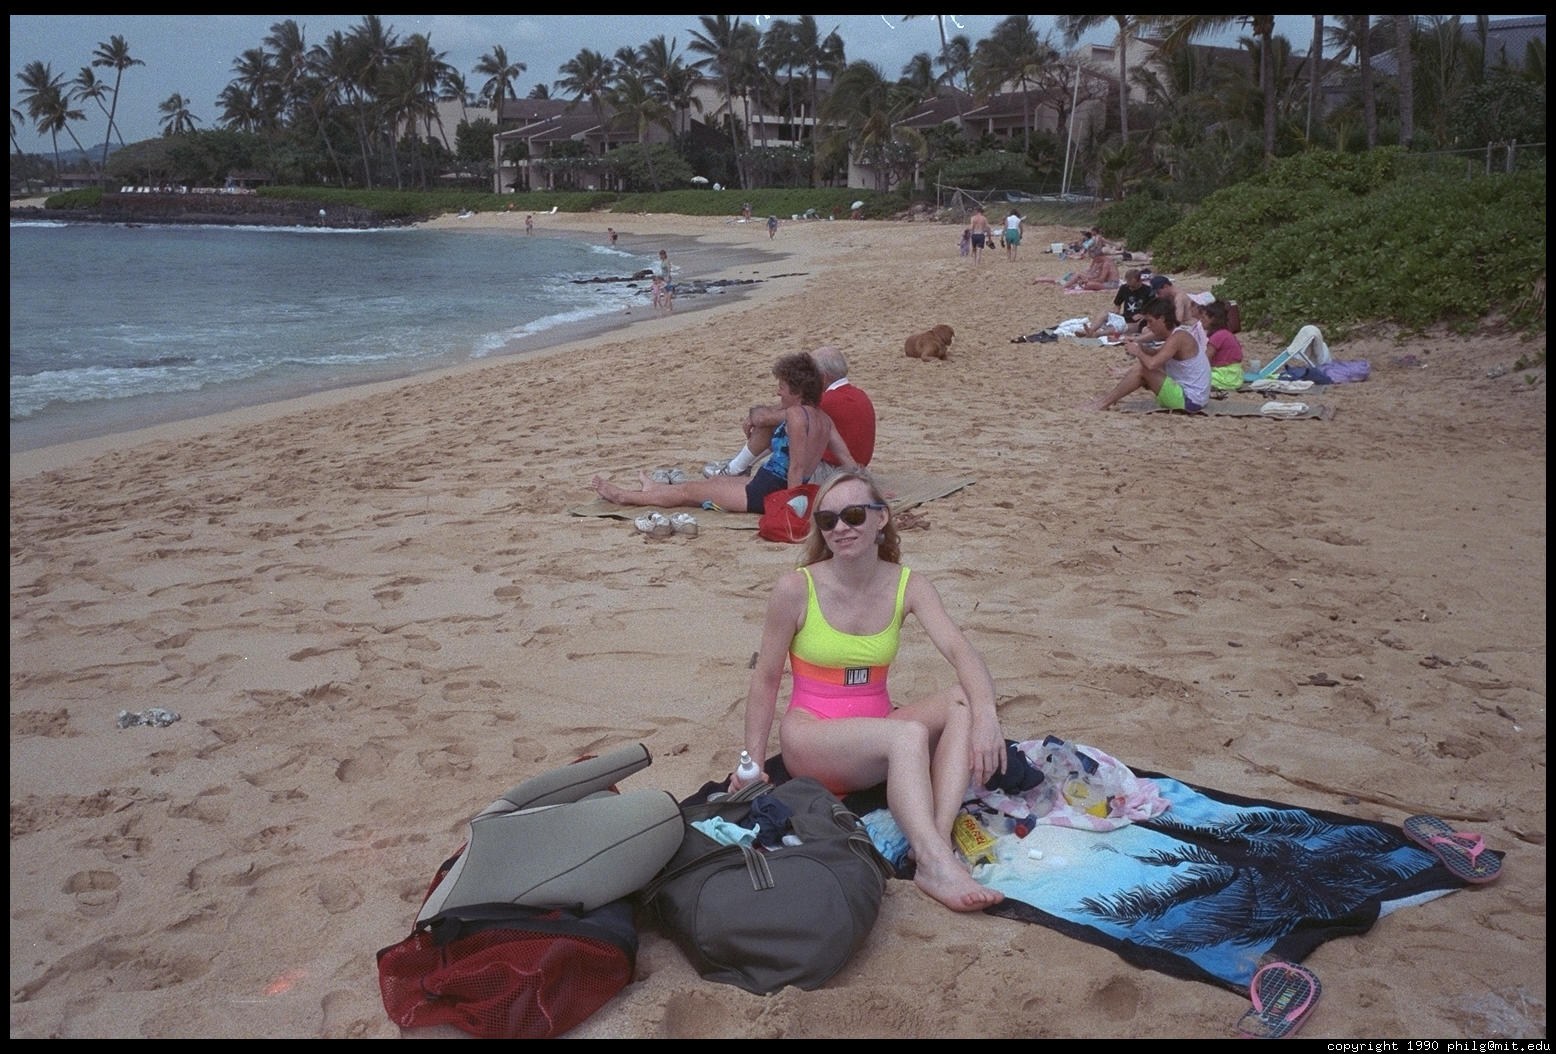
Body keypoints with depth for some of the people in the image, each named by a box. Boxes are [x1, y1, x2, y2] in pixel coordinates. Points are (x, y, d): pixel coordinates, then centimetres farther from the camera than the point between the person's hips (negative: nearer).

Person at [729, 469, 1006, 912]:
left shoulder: (907, 586, -4)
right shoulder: (796, 589, -11)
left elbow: (959, 648, -19)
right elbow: (766, 678, -3)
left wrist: (985, 713, -37)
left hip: (876, 735, 4)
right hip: (810, 739, -4)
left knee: (963, 701, -21)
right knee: (908, 734, -33)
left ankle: (938, 837, -32)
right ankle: (935, 863, -43)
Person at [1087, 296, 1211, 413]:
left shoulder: (1178, 337, -20)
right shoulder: (1181, 333, 10)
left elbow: (1152, 363, -31)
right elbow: (1158, 354, 21)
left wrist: (1138, 352, -11)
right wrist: (1141, 348, 0)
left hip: (1189, 400, -10)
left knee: (1142, 370, -15)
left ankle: (1104, 403, -5)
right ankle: (1107, 399, 17)